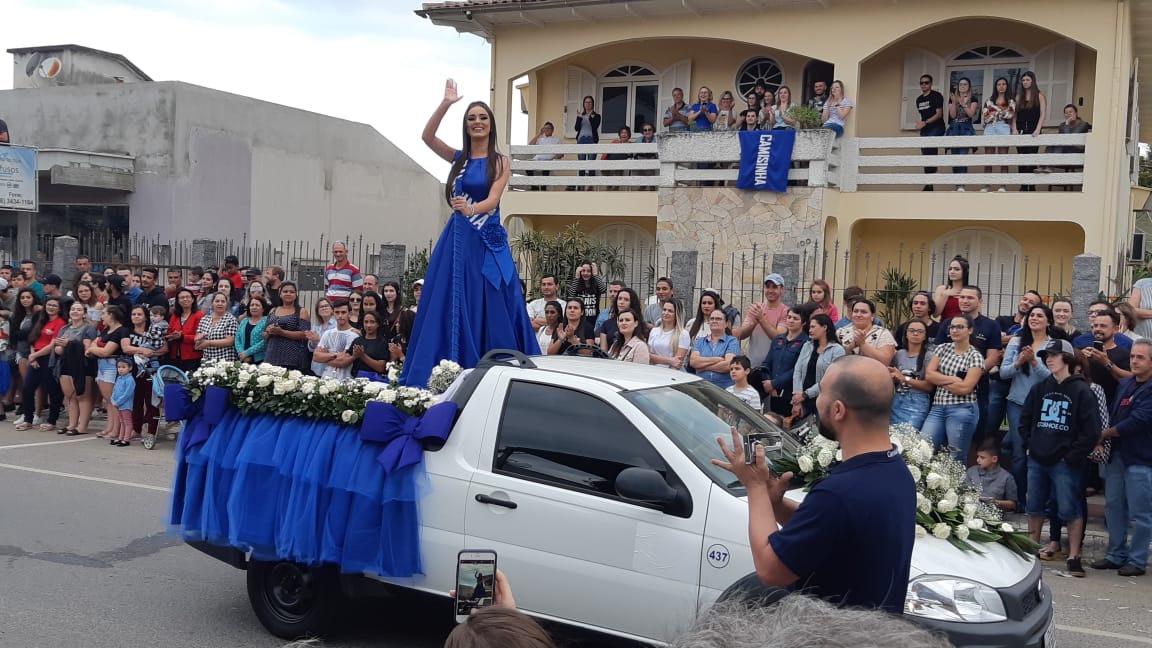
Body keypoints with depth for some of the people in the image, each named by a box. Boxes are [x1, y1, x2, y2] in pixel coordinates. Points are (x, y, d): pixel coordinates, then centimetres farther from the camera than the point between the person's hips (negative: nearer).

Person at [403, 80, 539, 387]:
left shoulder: (500, 162, 1)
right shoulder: (459, 158, 11)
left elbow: (493, 200, -12)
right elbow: (427, 136, -2)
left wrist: (471, 208, -33)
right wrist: (446, 103, -10)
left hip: (487, 243, -3)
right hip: (457, 241, 4)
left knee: (489, 311, -4)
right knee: (450, 308, 2)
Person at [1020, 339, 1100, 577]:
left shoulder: (1081, 391, -6)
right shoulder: (1040, 389, 10)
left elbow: (1092, 431, -9)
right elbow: (1025, 420, 18)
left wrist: (1073, 456, -10)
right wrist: (1030, 444, 6)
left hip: (1065, 463, -5)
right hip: (1037, 460, 5)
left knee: (1069, 510, -3)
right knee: (1034, 507, 12)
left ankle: (1074, 557, 5)